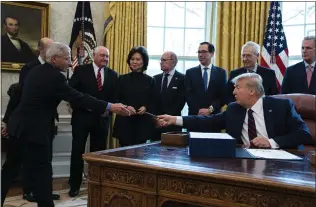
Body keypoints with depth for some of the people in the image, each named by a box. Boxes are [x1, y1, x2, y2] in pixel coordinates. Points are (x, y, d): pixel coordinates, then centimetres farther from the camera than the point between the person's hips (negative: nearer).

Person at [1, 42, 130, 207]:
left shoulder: (35, 71, 10)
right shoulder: (54, 76, -18)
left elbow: (16, 94, 18)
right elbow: (78, 98, -22)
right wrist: (109, 107, -23)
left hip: (19, 126, 10)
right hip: (33, 130, -10)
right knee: (42, 170, 0)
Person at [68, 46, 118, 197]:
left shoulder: (113, 75, 8)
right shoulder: (81, 70, 0)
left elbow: (114, 96, 7)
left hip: (102, 118, 2)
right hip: (82, 116, -2)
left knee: (98, 152, 10)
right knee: (78, 151, 4)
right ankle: (75, 186, 16)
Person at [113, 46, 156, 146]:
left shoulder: (150, 80, 6)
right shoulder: (122, 79, 6)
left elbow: (153, 102, 7)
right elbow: (116, 100, 5)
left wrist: (146, 108, -13)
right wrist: (126, 107, -13)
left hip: (143, 123, 0)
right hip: (124, 121, 0)